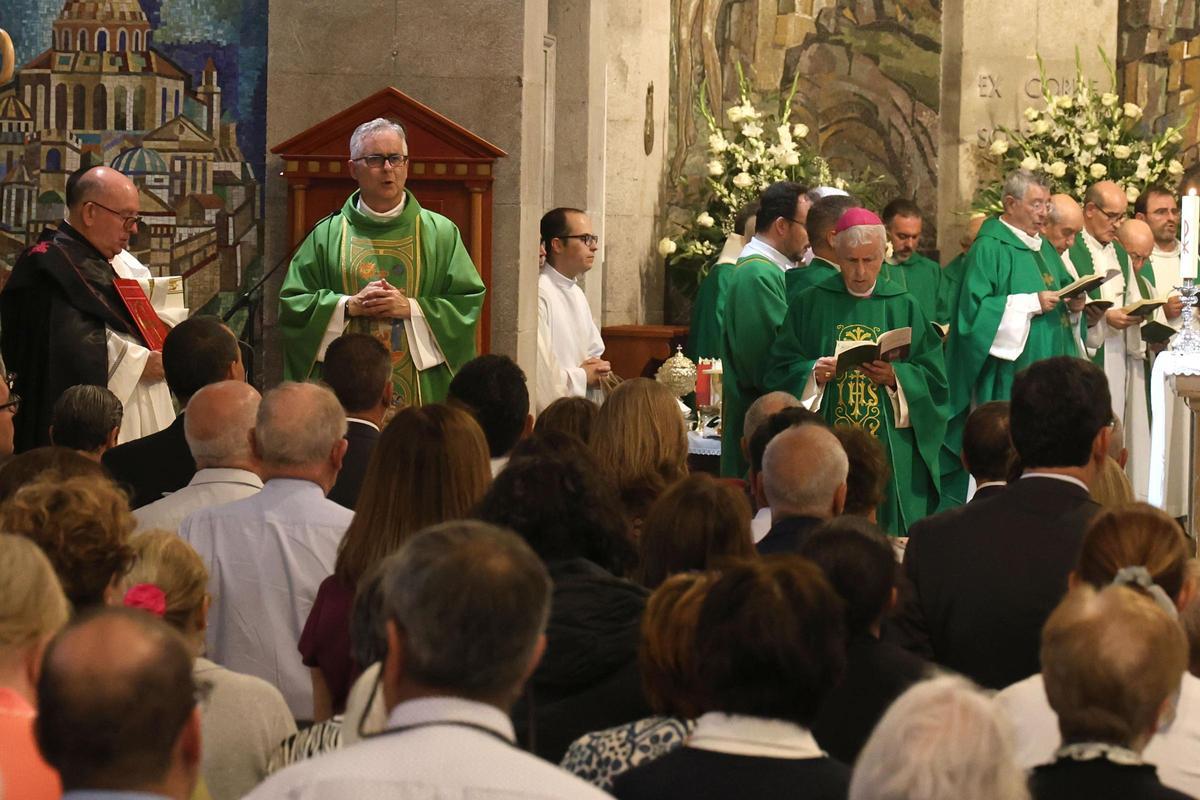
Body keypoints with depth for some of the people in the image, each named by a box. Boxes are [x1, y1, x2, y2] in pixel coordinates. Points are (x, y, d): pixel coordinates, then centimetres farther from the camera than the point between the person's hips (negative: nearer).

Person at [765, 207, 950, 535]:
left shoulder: (904, 308, 8)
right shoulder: (810, 305, 7)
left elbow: (933, 377, 3)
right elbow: (782, 370, 3)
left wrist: (895, 377, -15)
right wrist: (812, 374, -16)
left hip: (893, 455, 1)